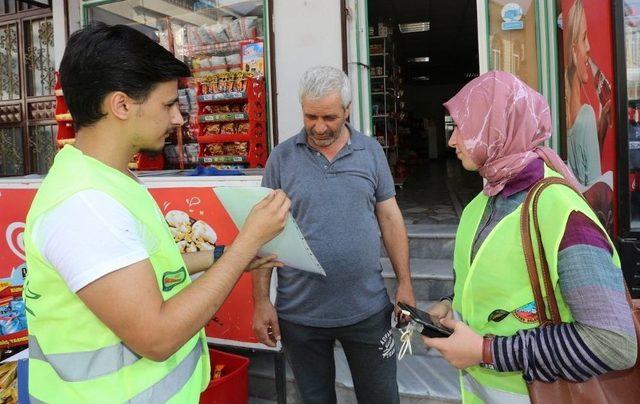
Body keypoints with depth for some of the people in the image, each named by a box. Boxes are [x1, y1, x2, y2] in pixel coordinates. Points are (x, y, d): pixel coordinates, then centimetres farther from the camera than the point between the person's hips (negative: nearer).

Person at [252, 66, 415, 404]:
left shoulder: (371, 151, 1)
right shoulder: (281, 157, -3)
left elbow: (390, 218, 5)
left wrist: (405, 284, 1)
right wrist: (261, 301, -6)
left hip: (368, 309, 1)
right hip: (299, 313, 0)